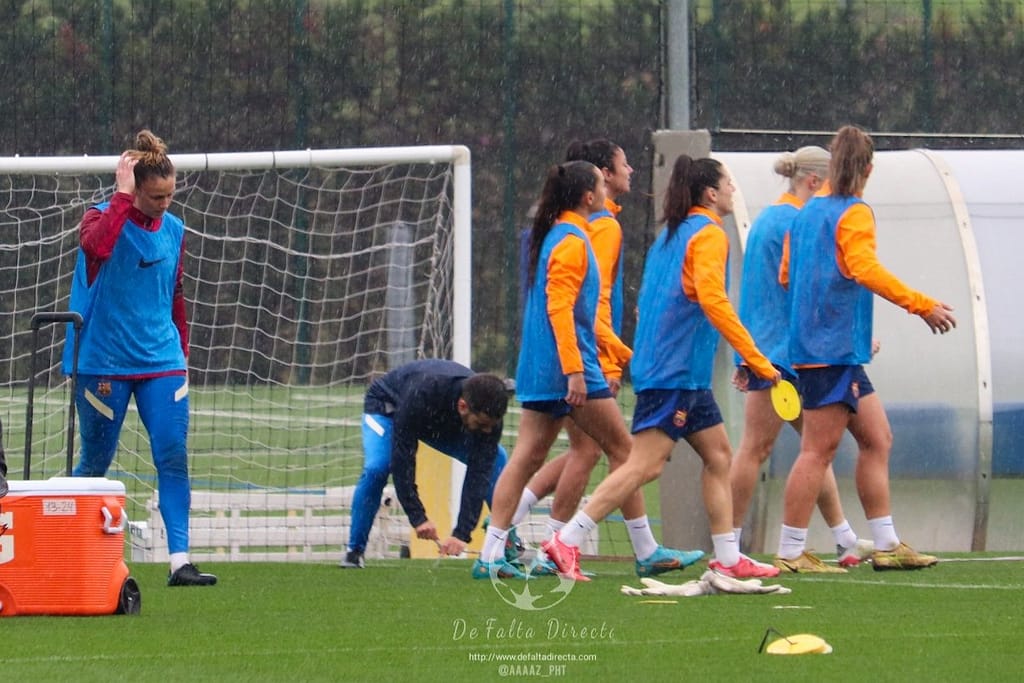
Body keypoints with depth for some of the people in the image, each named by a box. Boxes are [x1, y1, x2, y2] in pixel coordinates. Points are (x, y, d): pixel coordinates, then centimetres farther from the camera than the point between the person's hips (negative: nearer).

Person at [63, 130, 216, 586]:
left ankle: (179, 561, -14)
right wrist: (123, 195, -27)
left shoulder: (173, 230, 8)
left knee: (174, 457, -10)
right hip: (104, 363, -4)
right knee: (94, 463, 5)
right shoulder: (102, 219, -7)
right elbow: (97, 244, -33)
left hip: (161, 362, 4)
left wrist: (181, 354, 19)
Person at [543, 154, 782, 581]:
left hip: (687, 375, 10)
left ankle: (727, 559, 14)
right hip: (676, 370, -10)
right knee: (645, 465, -13)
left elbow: (647, 302, 22)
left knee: (718, 455, 12)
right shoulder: (709, 234, -10)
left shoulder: (672, 234, 17)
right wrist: (756, 360, -23)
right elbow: (712, 300, -23)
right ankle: (566, 542, -15)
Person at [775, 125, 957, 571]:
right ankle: (789, 552, -8)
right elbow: (865, 270, -25)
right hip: (834, 349, -9)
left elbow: (787, 276, 22)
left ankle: (886, 545, 12)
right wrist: (923, 306, -25)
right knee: (818, 450, -8)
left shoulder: (807, 213, 15)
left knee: (876, 439, 12)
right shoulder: (854, 214, -10)